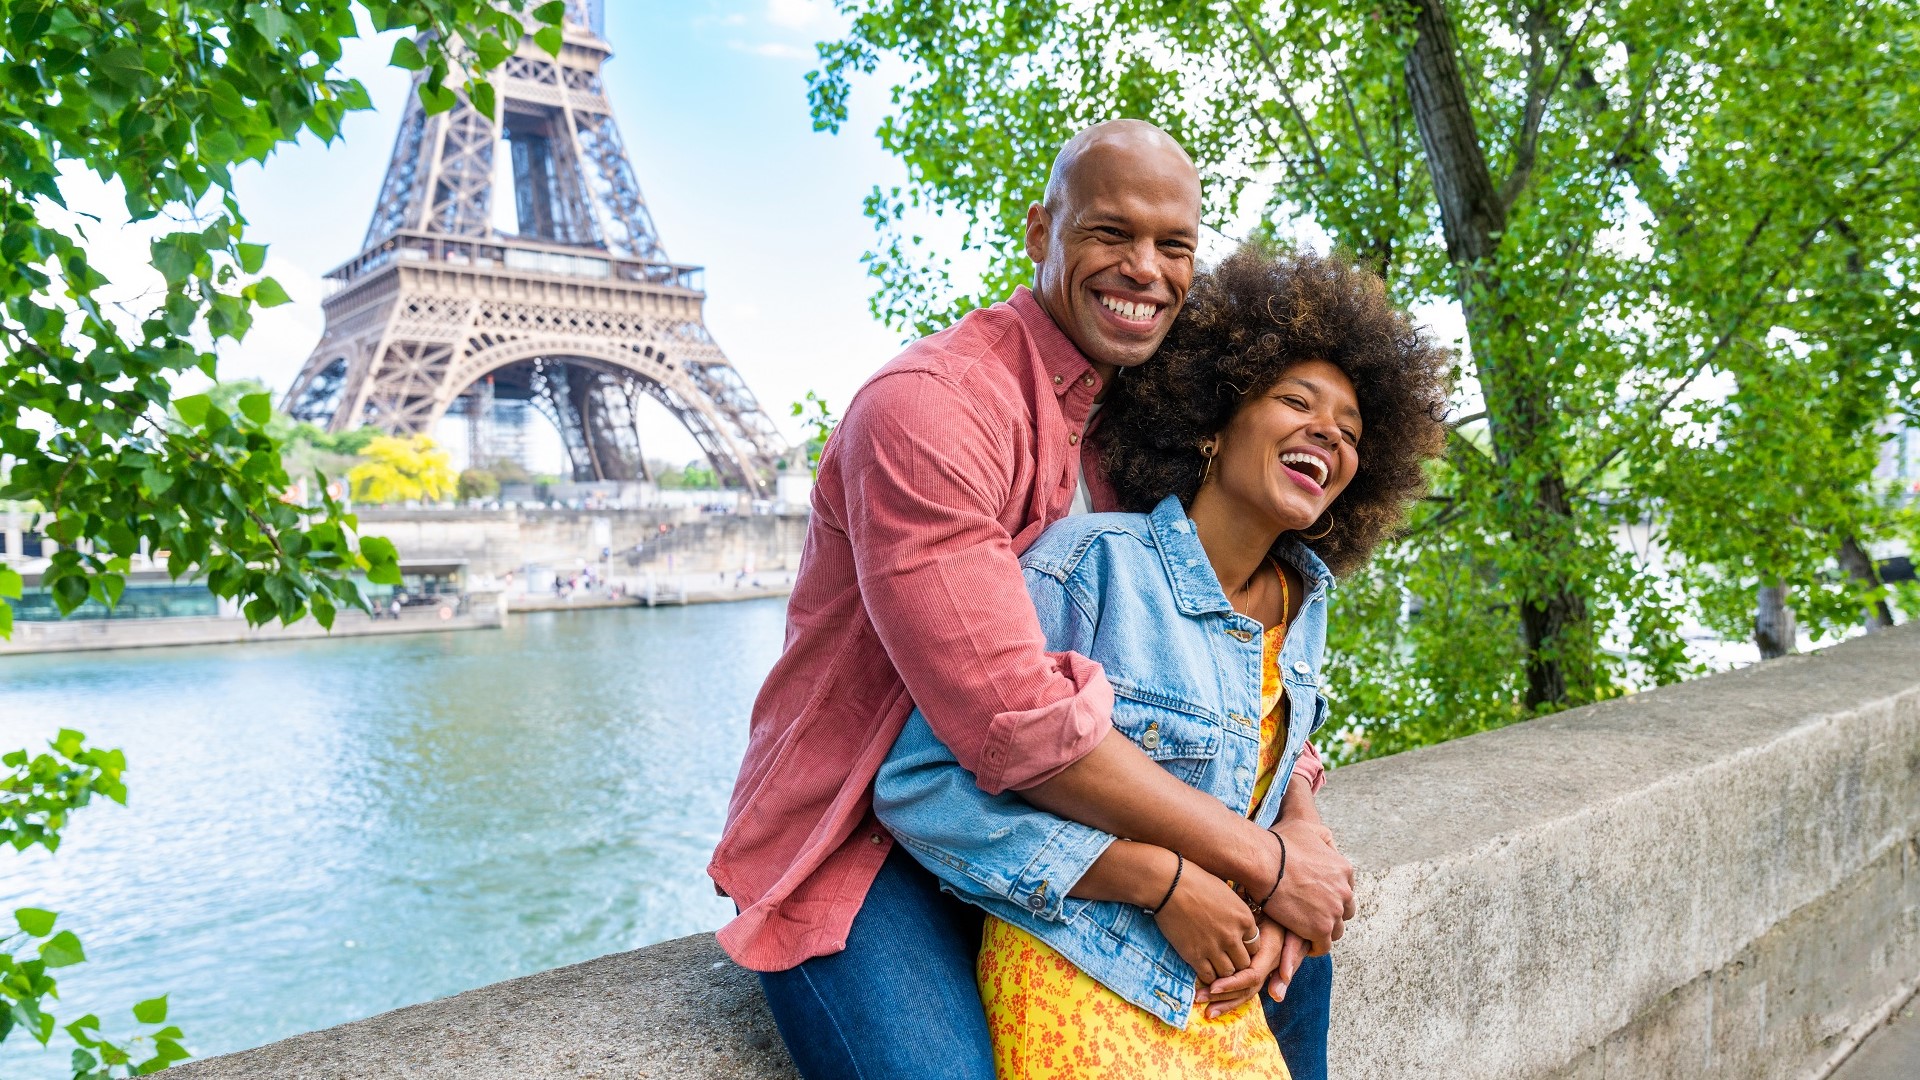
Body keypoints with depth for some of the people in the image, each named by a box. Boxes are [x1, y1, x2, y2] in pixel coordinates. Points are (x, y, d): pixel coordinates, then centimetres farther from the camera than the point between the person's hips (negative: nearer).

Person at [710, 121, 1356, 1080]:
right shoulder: (928, 406, -23)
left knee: (1301, 938, 8)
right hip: (861, 848, -7)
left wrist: (1298, 828, -14)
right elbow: (1016, 723, -30)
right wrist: (1263, 861, -22)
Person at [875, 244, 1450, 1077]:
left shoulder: (1302, 606, 3)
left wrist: (1275, 891, -3)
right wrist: (1163, 882, -21)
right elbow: (921, 783, -21)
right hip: (1079, 985, -6)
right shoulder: (1092, 562, -19)